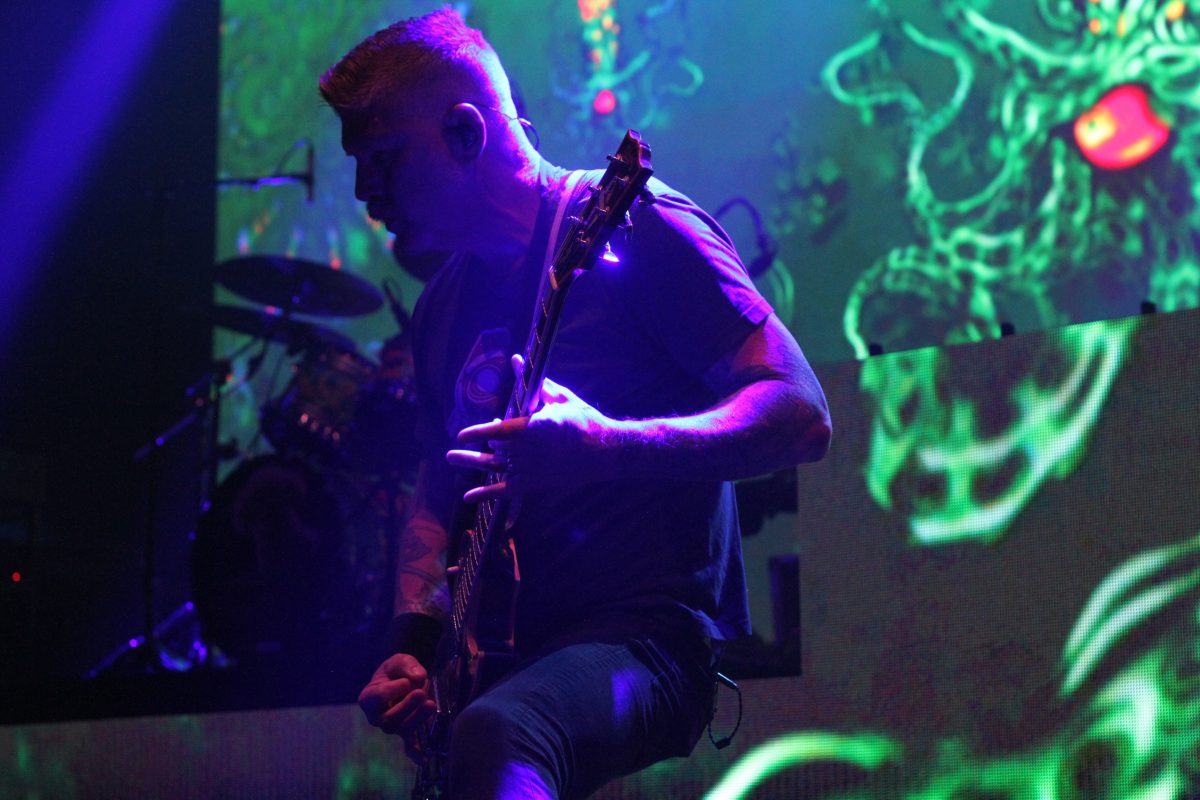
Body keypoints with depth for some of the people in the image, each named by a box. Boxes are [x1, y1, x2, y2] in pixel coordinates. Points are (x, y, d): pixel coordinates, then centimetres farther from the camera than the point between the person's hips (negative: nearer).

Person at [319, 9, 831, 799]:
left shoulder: (632, 227, -7)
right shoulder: (445, 304, 16)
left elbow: (802, 415, -14)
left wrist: (606, 448, -28)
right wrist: (414, 645, 5)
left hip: (646, 639, -8)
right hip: (502, 655, 8)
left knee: (493, 736, -36)